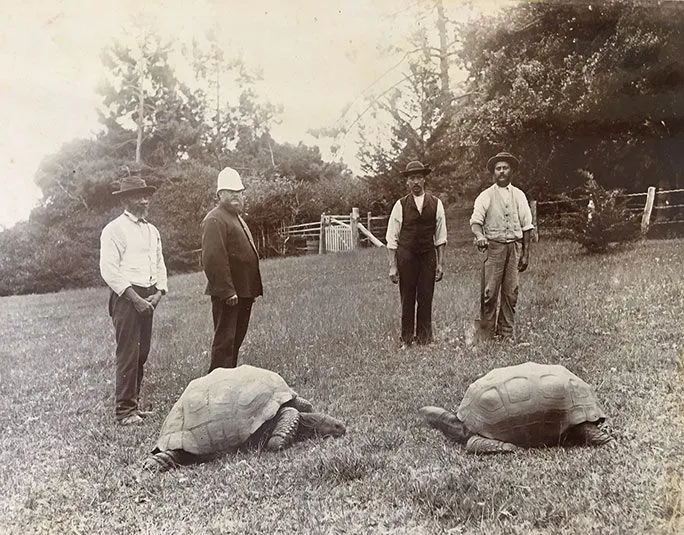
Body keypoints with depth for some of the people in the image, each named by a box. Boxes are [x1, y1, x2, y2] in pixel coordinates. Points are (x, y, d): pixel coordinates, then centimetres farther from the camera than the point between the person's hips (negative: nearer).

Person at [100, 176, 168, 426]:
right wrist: (135, 298, -15)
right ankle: (124, 410, 2)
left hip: (148, 298, 7)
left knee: (142, 353, 10)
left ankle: (134, 403, 21)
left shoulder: (152, 230, 17)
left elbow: (160, 265, 20)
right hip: (126, 297, -7)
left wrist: (158, 292, 3)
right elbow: (109, 270, -13)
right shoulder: (114, 229, -6)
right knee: (128, 353, -7)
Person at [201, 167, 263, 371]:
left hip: (243, 292, 10)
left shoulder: (237, 218, 21)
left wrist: (254, 290, 21)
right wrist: (227, 291, -24)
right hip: (227, 295, -10)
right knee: (224, 341, -4)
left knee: (236, 340, 17)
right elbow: (213, 259, -22)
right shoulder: (215, 220, -13)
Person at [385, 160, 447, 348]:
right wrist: (392, 266, -3)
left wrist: (440, 264, 3)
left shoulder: (436, 204, 6)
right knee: (407, 299, 2)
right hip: (406, 256, -1)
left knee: (426, 299, 3)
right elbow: (392, 238, 2)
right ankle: (406, 339, 13)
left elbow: (440, 237, 8)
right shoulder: (400, 205, 1)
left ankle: (424, 338, 14)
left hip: (428, 255, 1)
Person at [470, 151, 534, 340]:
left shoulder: (519, 195, 13)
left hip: (515, 246, 2)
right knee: (490, 291, -8)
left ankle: (507, 333, 9)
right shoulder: (486, 196, 5)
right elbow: (475, 220, -6)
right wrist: (479, 236, -28)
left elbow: (526, 226, 13)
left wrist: (526, 254, 7)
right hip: (493, 246, -2)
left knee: (510, 292, 1)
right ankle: (487, 334, 0)